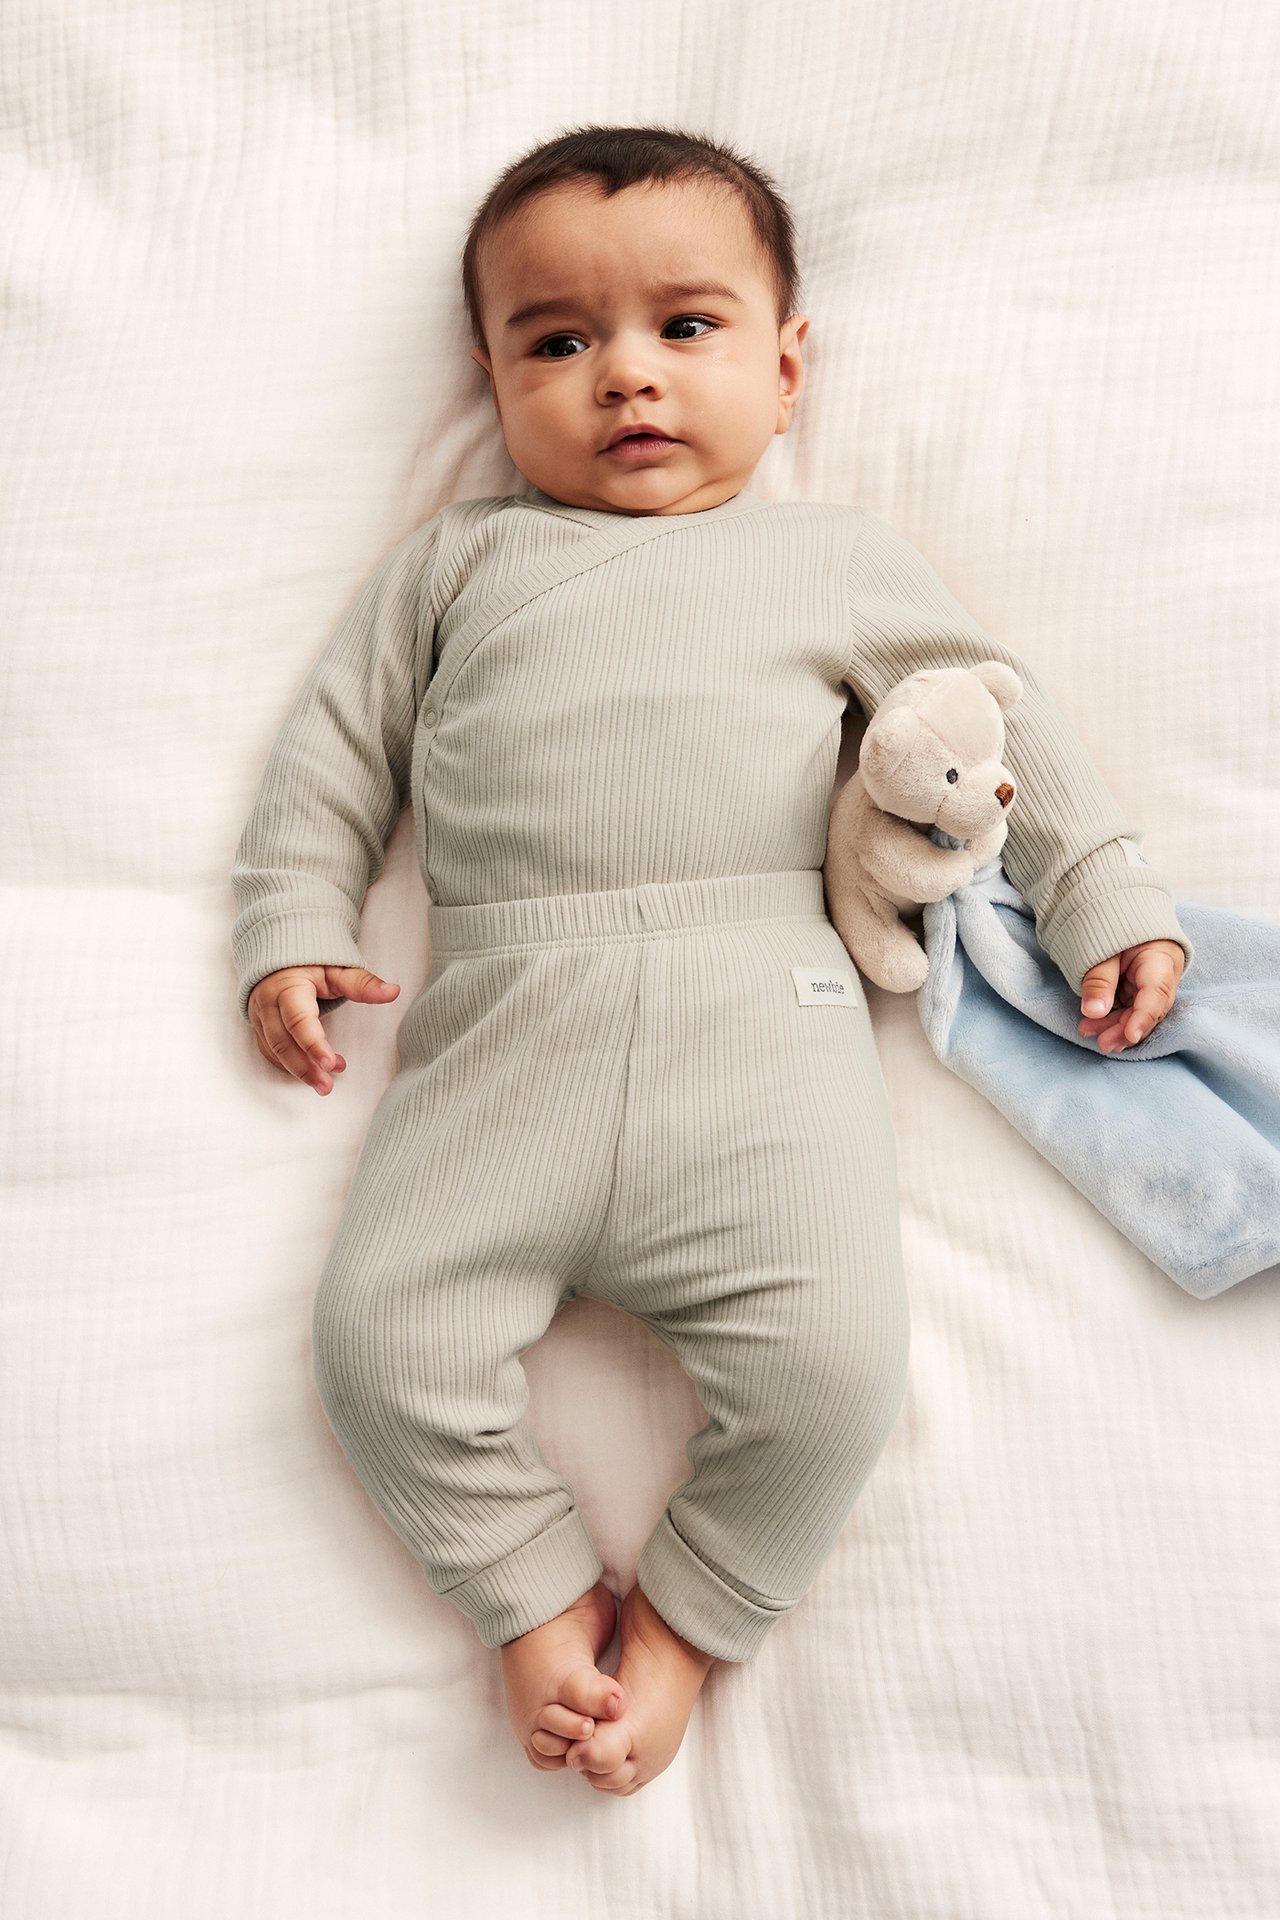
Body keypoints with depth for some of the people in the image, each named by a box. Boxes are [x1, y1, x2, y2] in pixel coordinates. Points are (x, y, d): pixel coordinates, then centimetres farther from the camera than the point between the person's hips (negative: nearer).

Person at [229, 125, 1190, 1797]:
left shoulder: (837, 556, 20)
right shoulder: (459, 558, 23)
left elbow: (994, 714, 21)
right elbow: (338, 739, 23)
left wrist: (1107, 894, 13)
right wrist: (292, 929, 11)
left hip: (761, 1004, -1)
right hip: (502, 1027, 2)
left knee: (835, 1356, -18)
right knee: (381, 1332, -13)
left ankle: (686, 1613, 10)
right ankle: (543, 1598, 12)